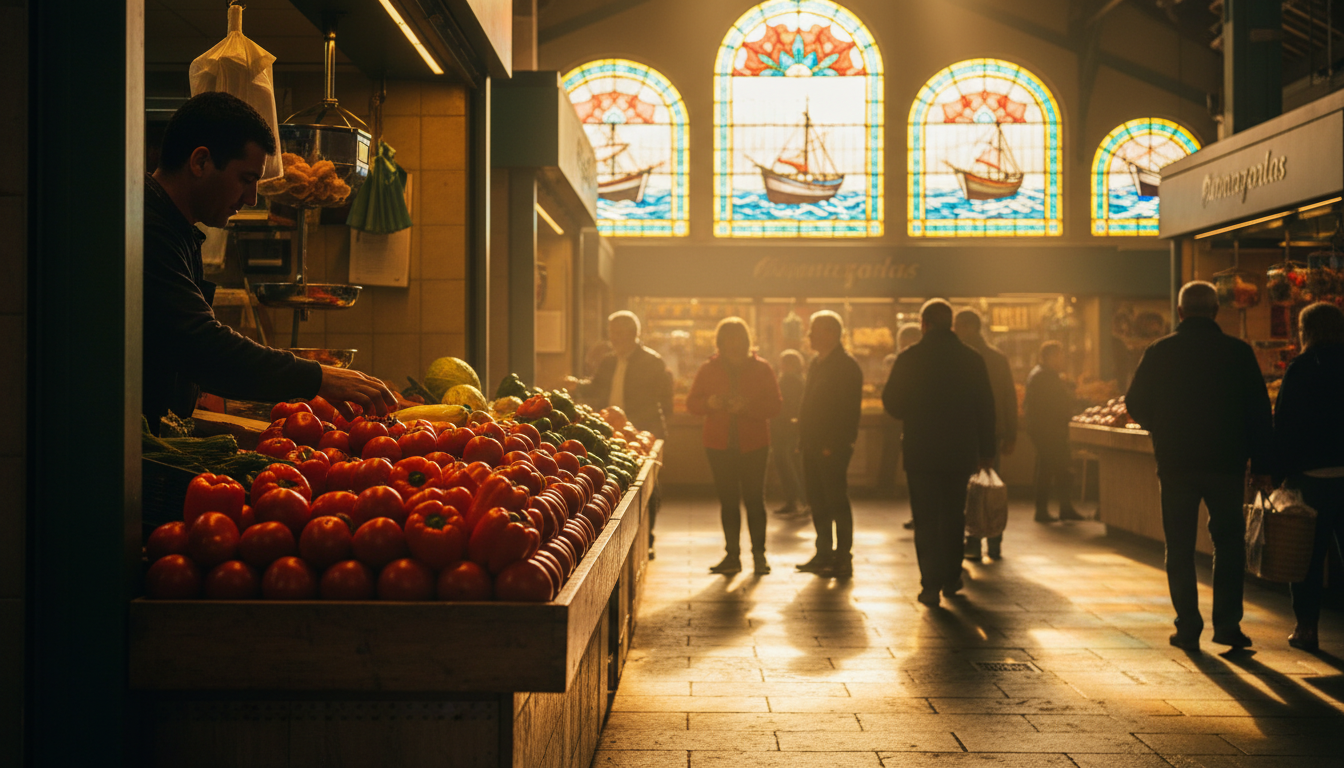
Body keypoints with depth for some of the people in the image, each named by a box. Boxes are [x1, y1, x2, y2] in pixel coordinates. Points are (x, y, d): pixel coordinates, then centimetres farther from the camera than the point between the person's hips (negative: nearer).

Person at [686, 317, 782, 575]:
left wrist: (749, 406, -19)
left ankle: (759, 554, 9)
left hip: (753, 445, -2)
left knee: (755, 500, -2)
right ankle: (732, 555, 13)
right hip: (719, 444, 2)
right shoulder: (708, 369, 7)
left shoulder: (761, 368, 2)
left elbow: (775, 403, -3)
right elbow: (691, 402, 8)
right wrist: (709, 403, -14)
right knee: (728, 501, 6)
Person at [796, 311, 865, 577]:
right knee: (817, 501, 12)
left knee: (837, 501, -5)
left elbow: (849, 410, -16)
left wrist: (832, 444, -20)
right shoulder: (817, 364, 16)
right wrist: (803, 437, 12)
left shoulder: (847, 366, -11)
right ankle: (824, 554, 20)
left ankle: (843, 558, 2)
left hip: (832, 448, -9)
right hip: (813, 445, 9)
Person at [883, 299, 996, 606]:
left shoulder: (908, 359, -7)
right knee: (953, 516, 16)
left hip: (920, 451, -2)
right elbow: (986, 408, 3)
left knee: (926, 519, 3)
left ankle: (931, 584, -4)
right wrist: (986, 450, 11)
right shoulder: (972, 359, 0)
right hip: (960, 453, 2)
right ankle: (951, 578, 23)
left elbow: (891, 403, 0)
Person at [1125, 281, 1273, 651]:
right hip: (1226, 464, 0)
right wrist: (1261, 465, 3)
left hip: (1175, 464, 1)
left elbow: (1136, 406, 5)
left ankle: (1188, 628, 9)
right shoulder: (1238, 352, -3)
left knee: (1179, 548, 8)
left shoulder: (1158, 352, -2)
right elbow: (1260, 411, -3)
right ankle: (1227, 624, 8)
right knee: (1229, 543, 12)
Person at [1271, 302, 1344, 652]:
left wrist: (1280, 472, -5)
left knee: (1309, 555, 6)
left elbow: (1285, 424, -9)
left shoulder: (1300, 369, -6)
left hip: (1312, 477, -3)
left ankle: (1306, 628, 9)